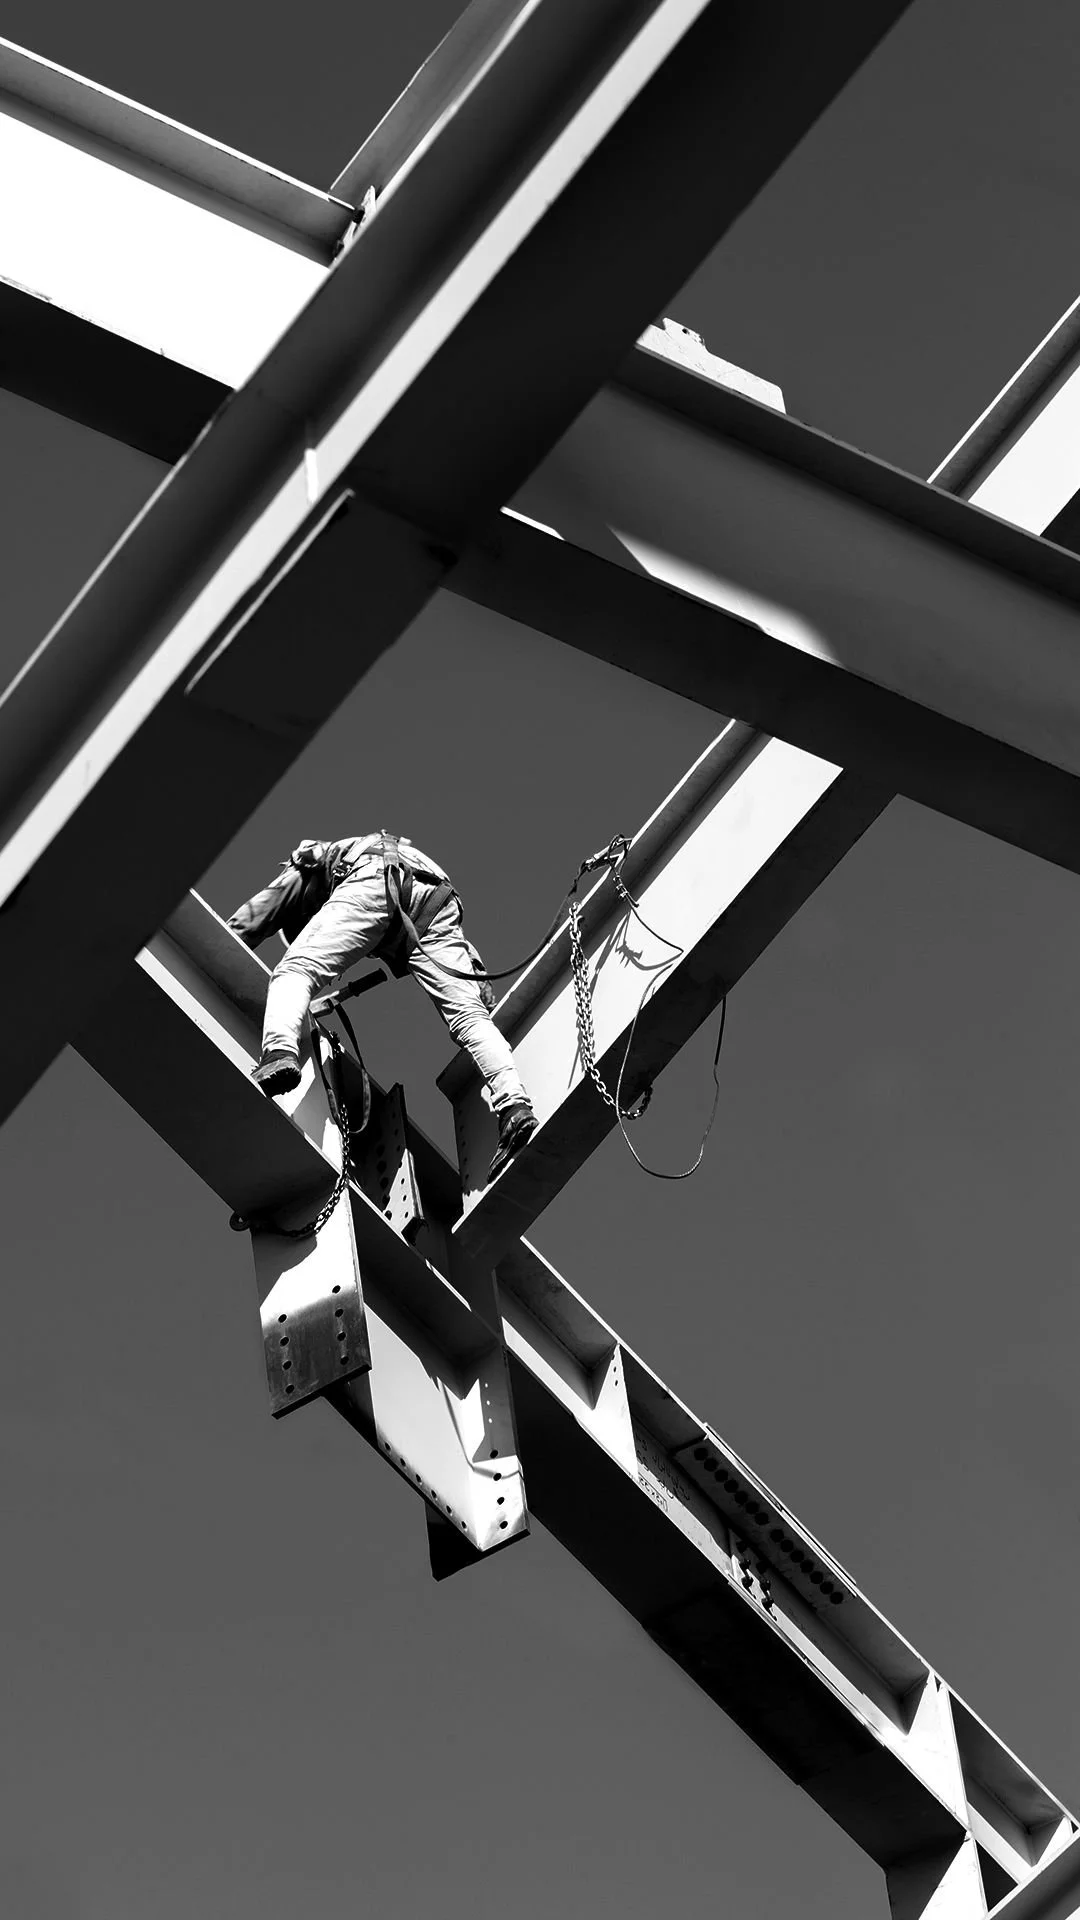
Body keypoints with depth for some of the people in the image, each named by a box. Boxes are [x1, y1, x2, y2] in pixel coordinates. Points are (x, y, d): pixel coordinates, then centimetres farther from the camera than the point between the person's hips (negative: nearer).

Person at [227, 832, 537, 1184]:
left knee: (296, 970, -9)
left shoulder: (301, 870, 37)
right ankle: (513, 1101, -25)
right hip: (436, 894, 5)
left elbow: (239, 930, 31)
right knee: (467, 1012, -4)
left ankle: (280, 1051, -40)